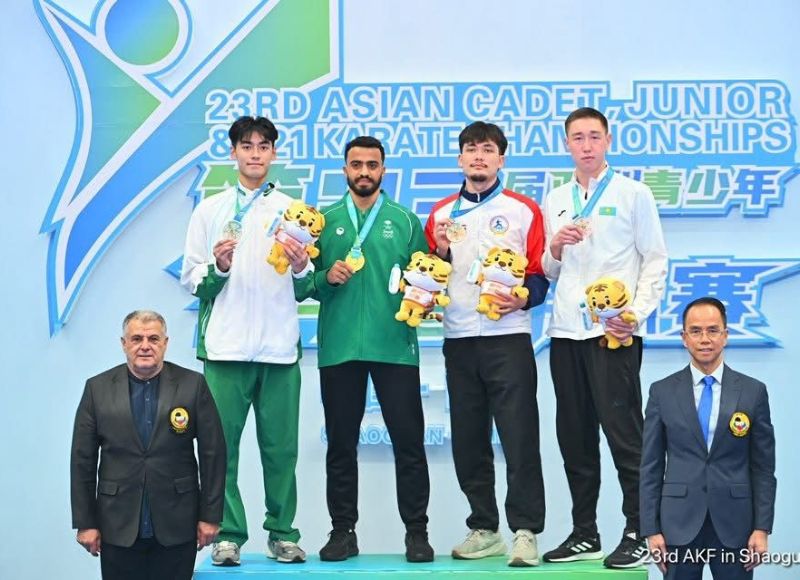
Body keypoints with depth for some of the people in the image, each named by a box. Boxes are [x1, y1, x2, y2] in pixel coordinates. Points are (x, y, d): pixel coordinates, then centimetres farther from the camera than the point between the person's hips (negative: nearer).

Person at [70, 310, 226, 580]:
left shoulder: (193, 385, 0)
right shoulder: (98, 388, 2)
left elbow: (213, 454, 1)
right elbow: (82, 460, 4)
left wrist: (210, 515, -1)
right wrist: (85, 522, 0)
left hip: (176, 527, -1)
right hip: (119, 527, 1)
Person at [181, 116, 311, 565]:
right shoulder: (210, 211, 11)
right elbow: (190, 279, 8)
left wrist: (301, 268, -12)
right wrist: (217, 268, -11)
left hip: (279, 345, 0)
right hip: (225, 345, 0)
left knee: (281, 447, 2)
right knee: (222, 443, -2)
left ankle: (283, 532, 11)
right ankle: (228, 534, 5)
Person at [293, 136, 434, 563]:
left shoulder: (405, 221, 8)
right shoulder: (325, 221, 10)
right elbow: (304, 287, 7)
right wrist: (326, 277, -12)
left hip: (395, 346, -1)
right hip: (338, 347, 1)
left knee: (408, 440, -1)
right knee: (341, 443, 7)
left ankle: (416, 531, 7)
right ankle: (342, 530, 15)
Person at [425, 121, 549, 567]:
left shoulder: (523, 210, 4)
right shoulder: (442, 214, 14)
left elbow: (542, 274, 1)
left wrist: (524, 297, -17)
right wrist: (439, 251, -3)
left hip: (508, 337, -4)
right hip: (459, 340, 4)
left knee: (519, 437, -6)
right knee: (468, 441, 8)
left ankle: (526, 532, -2)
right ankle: (484, 528, 18)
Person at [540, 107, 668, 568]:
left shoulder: (633, 194, 2)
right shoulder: (556, 202, 15)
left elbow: (656, 262, -1)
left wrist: (637, 313, -13)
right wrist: (555, 248, -3)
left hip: (613, 332, -5)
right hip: (567, 331, 5)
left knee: (623, 432, -5)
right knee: (575, 438, 8)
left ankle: (638, 535, 2)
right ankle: (584, 534, 17)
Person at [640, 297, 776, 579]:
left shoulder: (753, 391, 3)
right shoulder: (662, 392, 3)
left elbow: (763, 467, 4)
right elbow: (651, 468, 3)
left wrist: (762, 528, -3)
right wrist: (651, 529, -2)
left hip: (733, 526, 0)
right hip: (679, 524, 0)